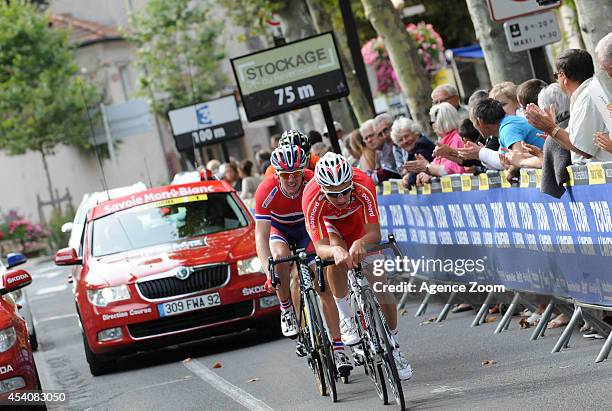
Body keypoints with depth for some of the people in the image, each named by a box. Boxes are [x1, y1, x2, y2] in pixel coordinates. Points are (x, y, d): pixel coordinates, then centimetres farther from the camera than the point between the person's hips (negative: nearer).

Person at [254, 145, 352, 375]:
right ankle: (286, 309, -9)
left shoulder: (313, 183, -31)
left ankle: (338, 349, -6)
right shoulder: (267, 191, -33)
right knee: (281, 258, -34)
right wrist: (268, 272, -47)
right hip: (279, 229, 0)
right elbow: (261, 235, -35)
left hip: (307, 228, 0)